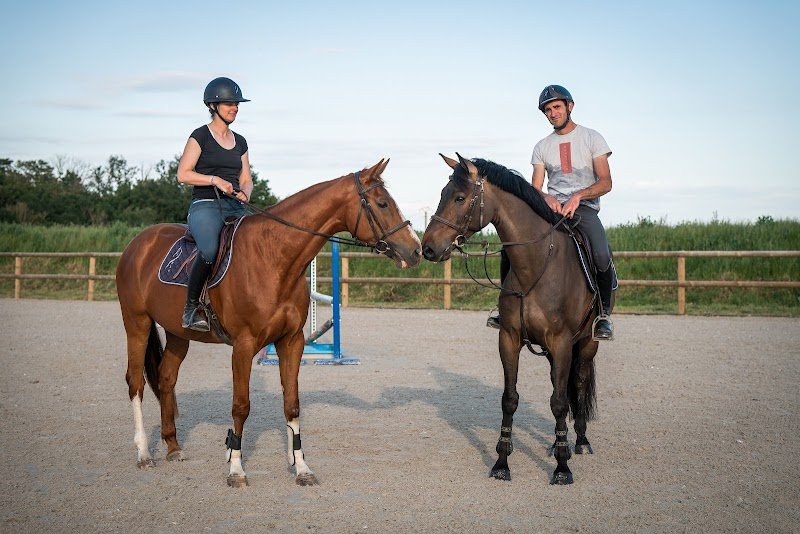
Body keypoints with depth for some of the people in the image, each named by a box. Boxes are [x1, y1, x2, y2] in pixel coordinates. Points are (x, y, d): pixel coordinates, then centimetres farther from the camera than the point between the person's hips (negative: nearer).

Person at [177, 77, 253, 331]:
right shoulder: (200, 136, 2)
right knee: (210, 250, -35)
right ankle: (190, 308, -20)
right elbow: (183, 174, -3)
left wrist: (245, 192, -2)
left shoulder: (240, 142, 20)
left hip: (235, 207, 6)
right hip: (205, 205, -6)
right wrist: (215, 180, -14)